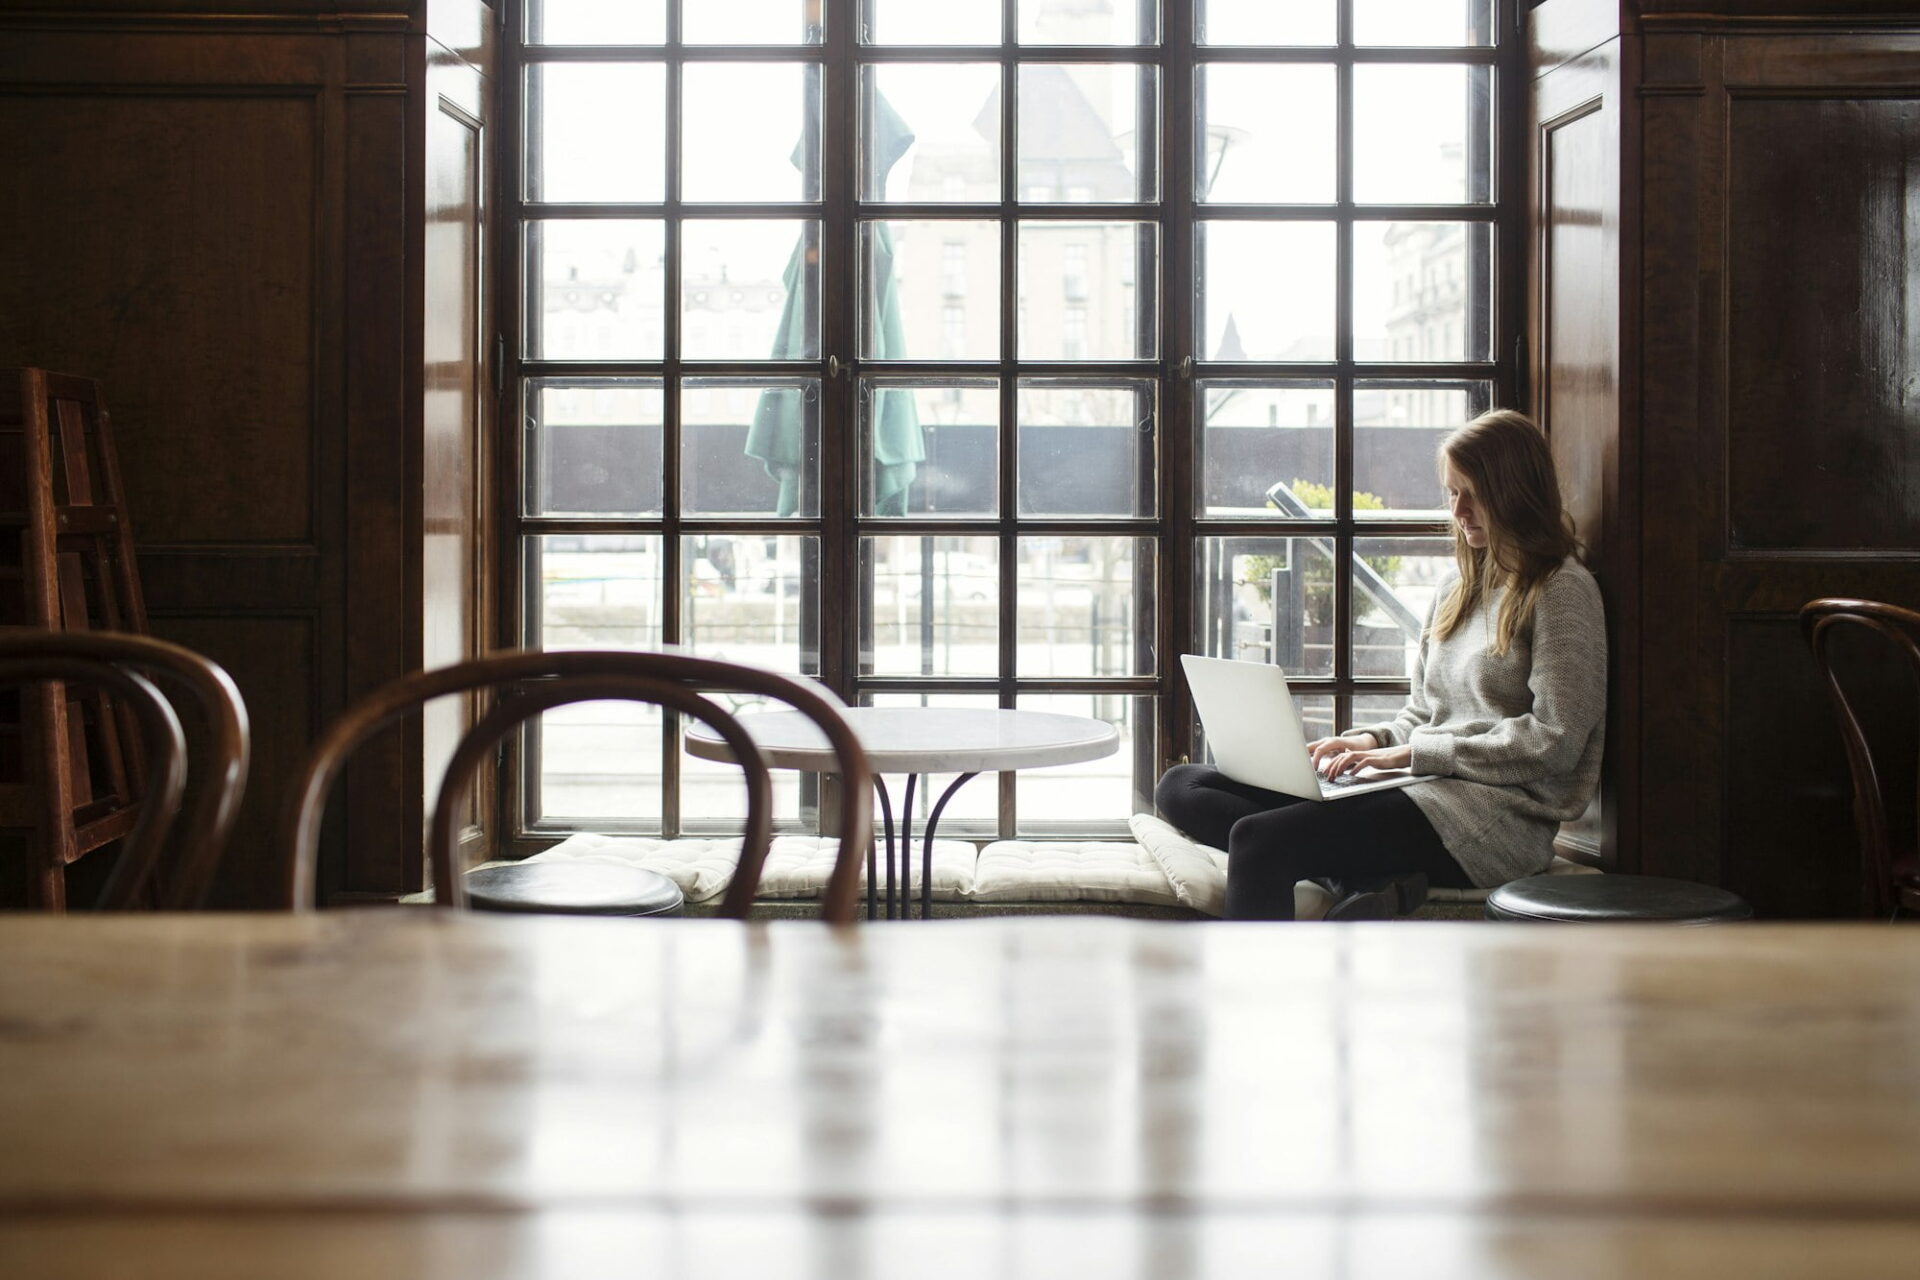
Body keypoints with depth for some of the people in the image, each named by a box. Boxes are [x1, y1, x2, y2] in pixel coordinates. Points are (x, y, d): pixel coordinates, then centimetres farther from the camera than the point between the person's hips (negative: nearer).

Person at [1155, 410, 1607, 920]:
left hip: (1495, 815, -9)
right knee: (1180, 787, -6)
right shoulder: (1458, 587, 23)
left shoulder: (1562, 590, -2)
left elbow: (1555, 742, -11)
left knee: (1258, 839, -29)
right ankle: (1370, 880, -24)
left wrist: (1413, 753, -12)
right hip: (1424, 787, 9)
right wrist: (1374, 741, 2)